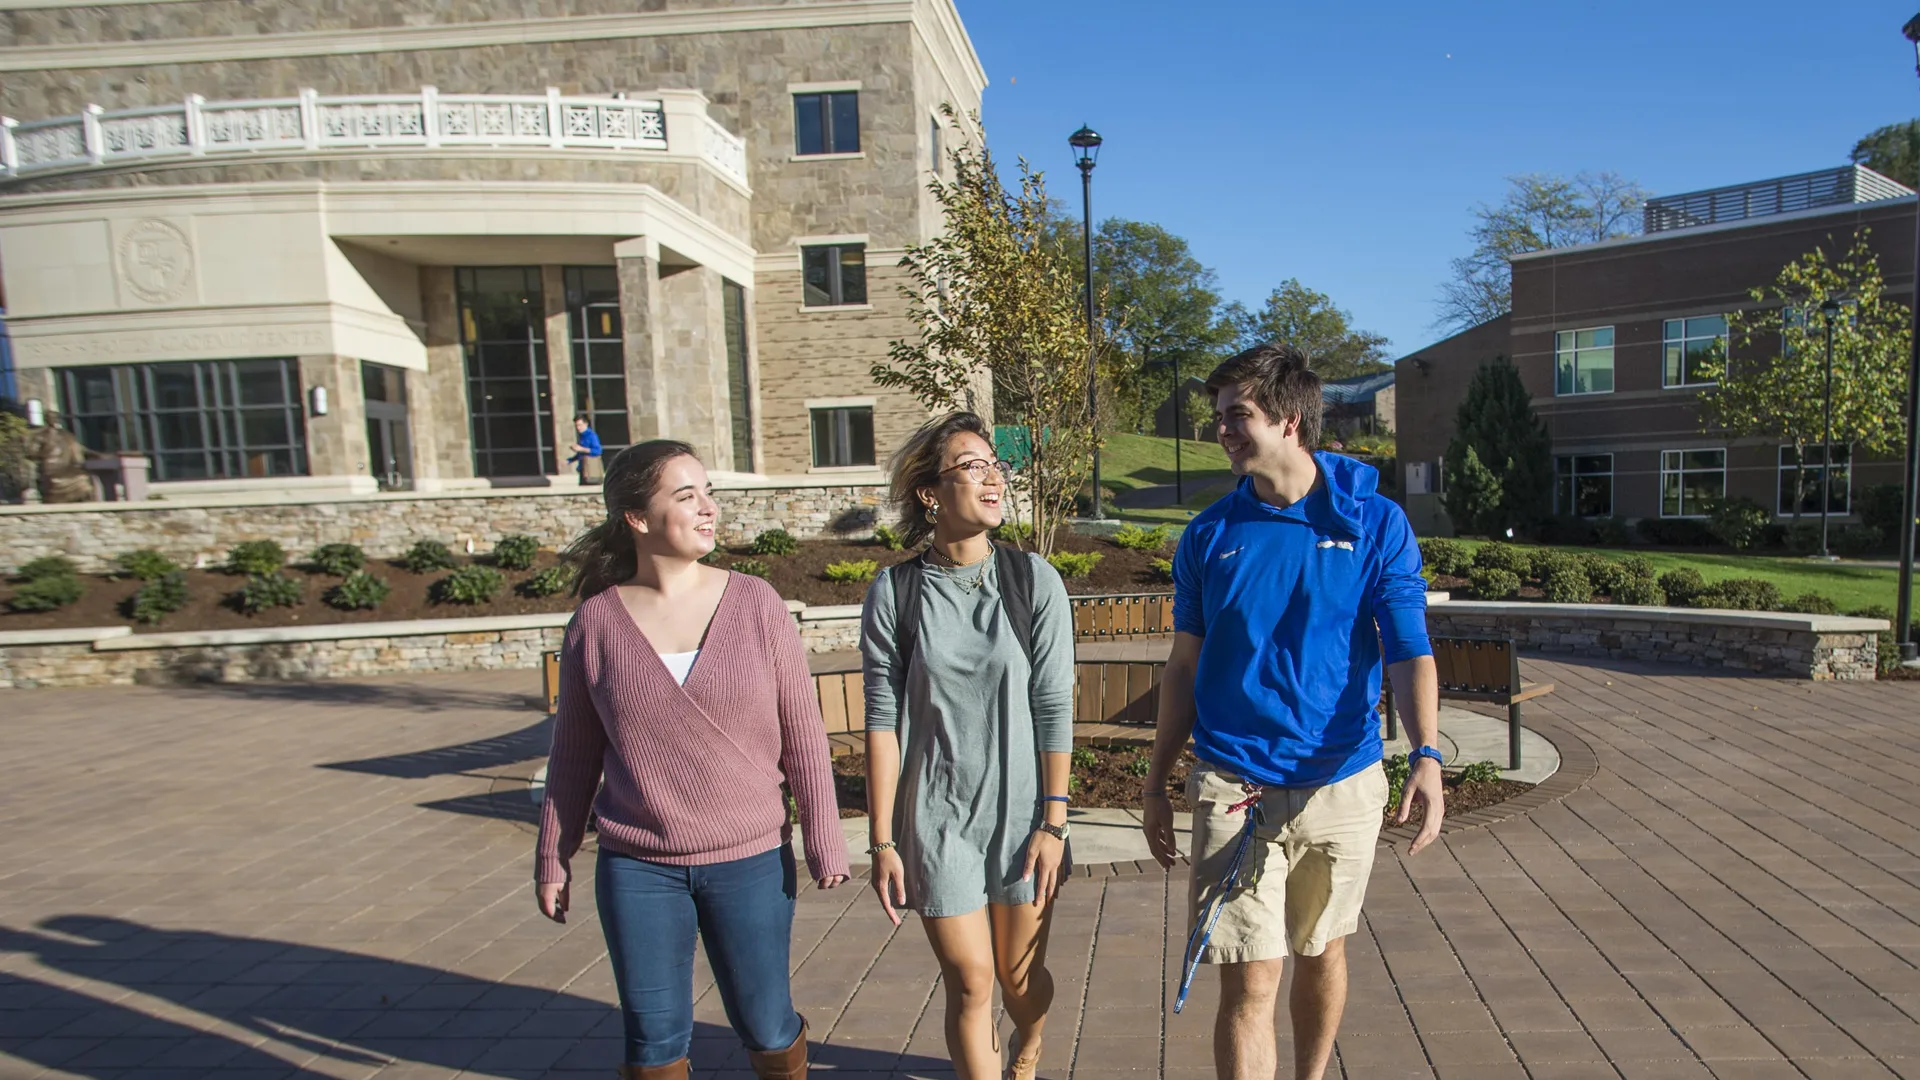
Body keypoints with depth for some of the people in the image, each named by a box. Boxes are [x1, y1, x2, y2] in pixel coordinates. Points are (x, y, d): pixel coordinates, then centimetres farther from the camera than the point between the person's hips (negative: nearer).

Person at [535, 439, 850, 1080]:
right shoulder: (596, 621, -5)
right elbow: (573, 757, 5)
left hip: (750, 862, 0)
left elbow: (802, 733, -4)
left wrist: (825, 844, -2)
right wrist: (553, 859, 9)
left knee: (765, 1026, 14)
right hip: (636, 870, 1)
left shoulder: (755, 603, -7)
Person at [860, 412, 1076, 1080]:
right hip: (937, 814, -1)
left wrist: (1053, 821, -4)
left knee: (1021, 976, 15)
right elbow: (883, 718, -5)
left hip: (1021, 808, 1)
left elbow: (1054, 706, -5)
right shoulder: (895, 593, -8)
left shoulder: (1033, 581, -7)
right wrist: (882, 841, -4)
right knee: (969, 981, 4)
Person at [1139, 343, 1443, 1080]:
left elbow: (1409, 651, -7)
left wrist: (1427, 756, -24)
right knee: (1250, 982, -1)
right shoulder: (1211, 535, 0)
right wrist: (1156, 784, 6)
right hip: (1234, 789, 0)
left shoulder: (1375, 523, -4)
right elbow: (1184, 667, 5)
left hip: (1343, 782, 1)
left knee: (1322, 953, 20)